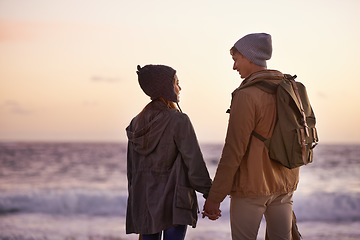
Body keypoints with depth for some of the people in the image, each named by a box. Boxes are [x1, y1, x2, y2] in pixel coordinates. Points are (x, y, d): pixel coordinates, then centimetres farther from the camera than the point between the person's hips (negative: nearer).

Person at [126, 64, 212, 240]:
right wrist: (209, 195, -6)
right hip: (173, 200, -6)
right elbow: (194, 162, -13)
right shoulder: (179, 121, -13)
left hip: (143, 202, 6)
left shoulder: (137, 122, 6)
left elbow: (132, 168, 12)